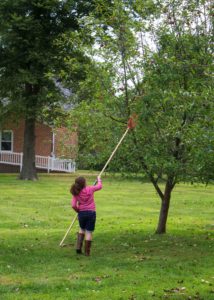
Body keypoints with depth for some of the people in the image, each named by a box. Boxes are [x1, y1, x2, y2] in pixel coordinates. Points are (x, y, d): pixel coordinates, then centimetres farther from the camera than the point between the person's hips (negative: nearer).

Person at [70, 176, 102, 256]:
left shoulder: (76, 193, -4)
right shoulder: (90, 189, -6)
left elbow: (73, 205, -11)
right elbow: (99, 186, 11)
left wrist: (78, 211, 7)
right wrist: (99, 179, 30)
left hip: (81, 213, 2)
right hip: (91, 213, -2)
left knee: (82, 229, 26)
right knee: (89, 232, 4)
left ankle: (78, 247, 15)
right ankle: (87, 252, 7)